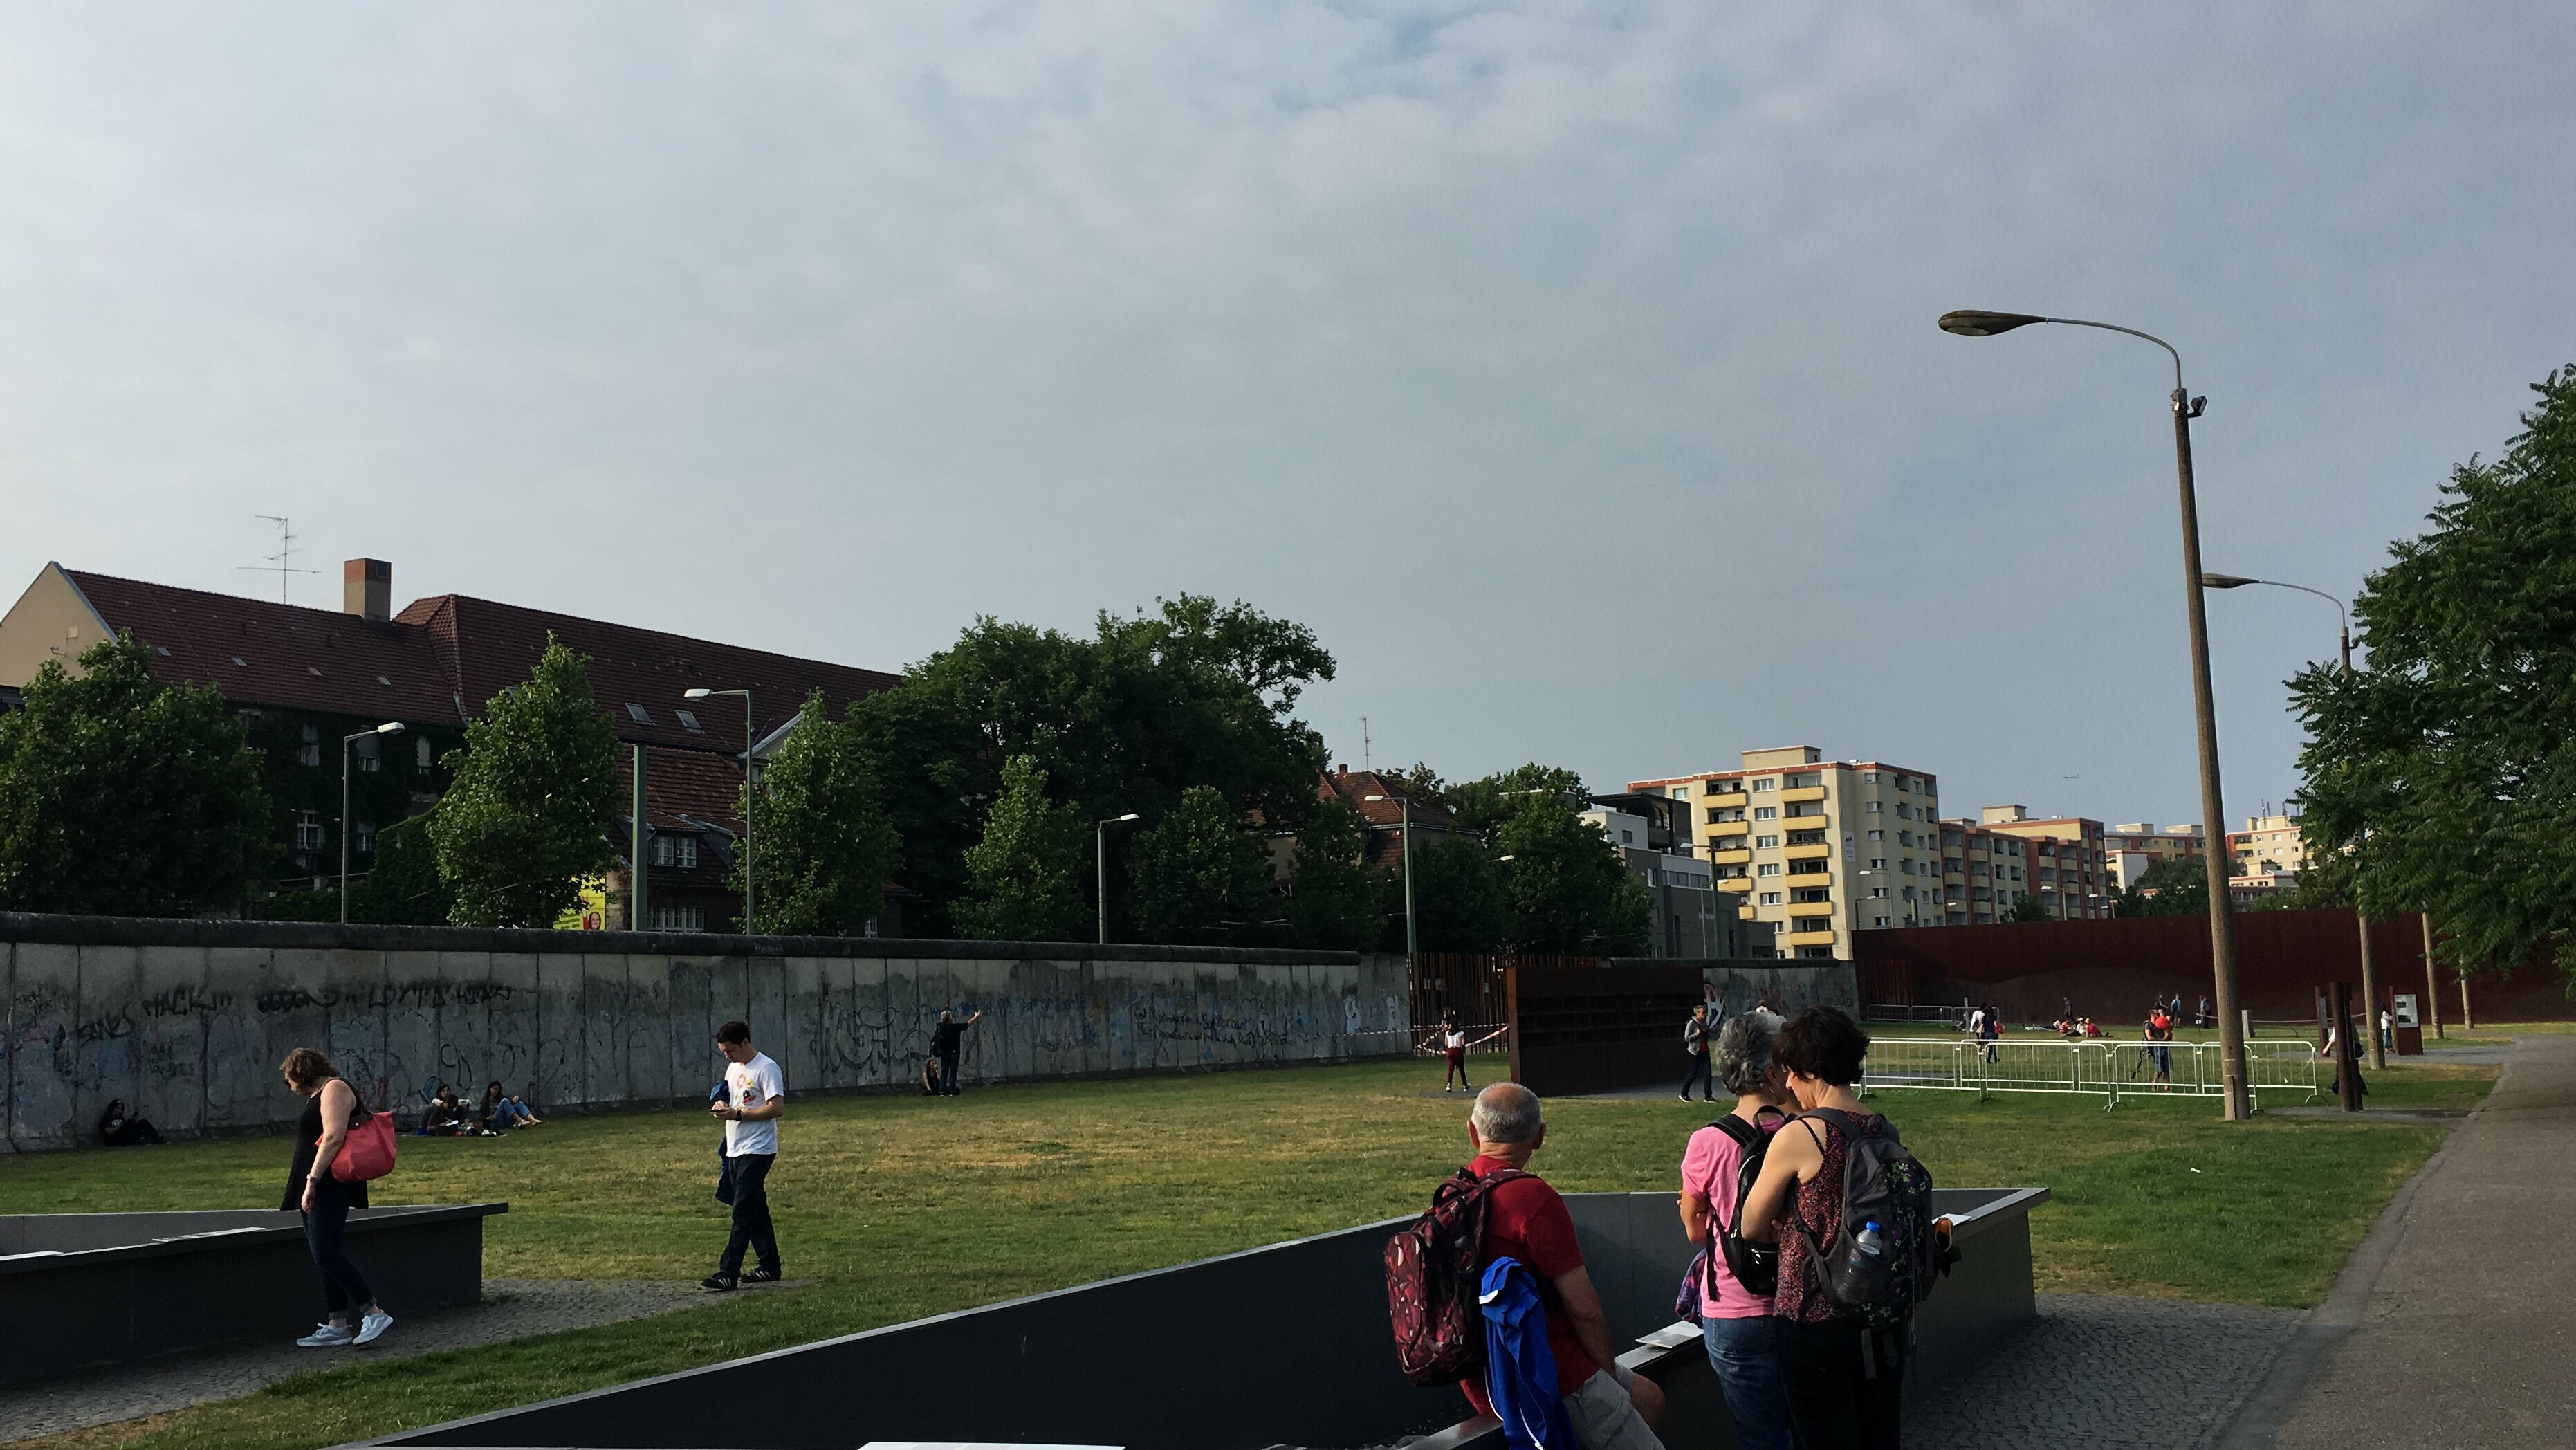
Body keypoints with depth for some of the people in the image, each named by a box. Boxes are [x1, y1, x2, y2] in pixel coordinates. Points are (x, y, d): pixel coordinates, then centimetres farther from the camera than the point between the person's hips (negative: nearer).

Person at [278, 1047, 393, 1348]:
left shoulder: (334, 1089, -9)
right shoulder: (319, 1096, 23)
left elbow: (334, 1136, -20)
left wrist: (312, 1181, -23)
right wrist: (307, 1186, 20)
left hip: (330, 1187, -11)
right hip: (318, 1190, 11)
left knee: (325, 1255, -17)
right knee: (324, 1257, 7)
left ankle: (375, 1314, -16)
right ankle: (336, 1326, 9)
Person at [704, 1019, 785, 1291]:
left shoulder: (766, 1069, -12)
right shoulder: (733, 1068, 16)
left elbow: (777, 1107, -18)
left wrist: (737, 1114, -20)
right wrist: (722, 1105, 1)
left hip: (757, 1151, -9)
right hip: (735, 1150, 9)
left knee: (743, 1213, -11)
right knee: (756, 1211, 13)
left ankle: (728, 1273, -14)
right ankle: (770, 1267, 20)